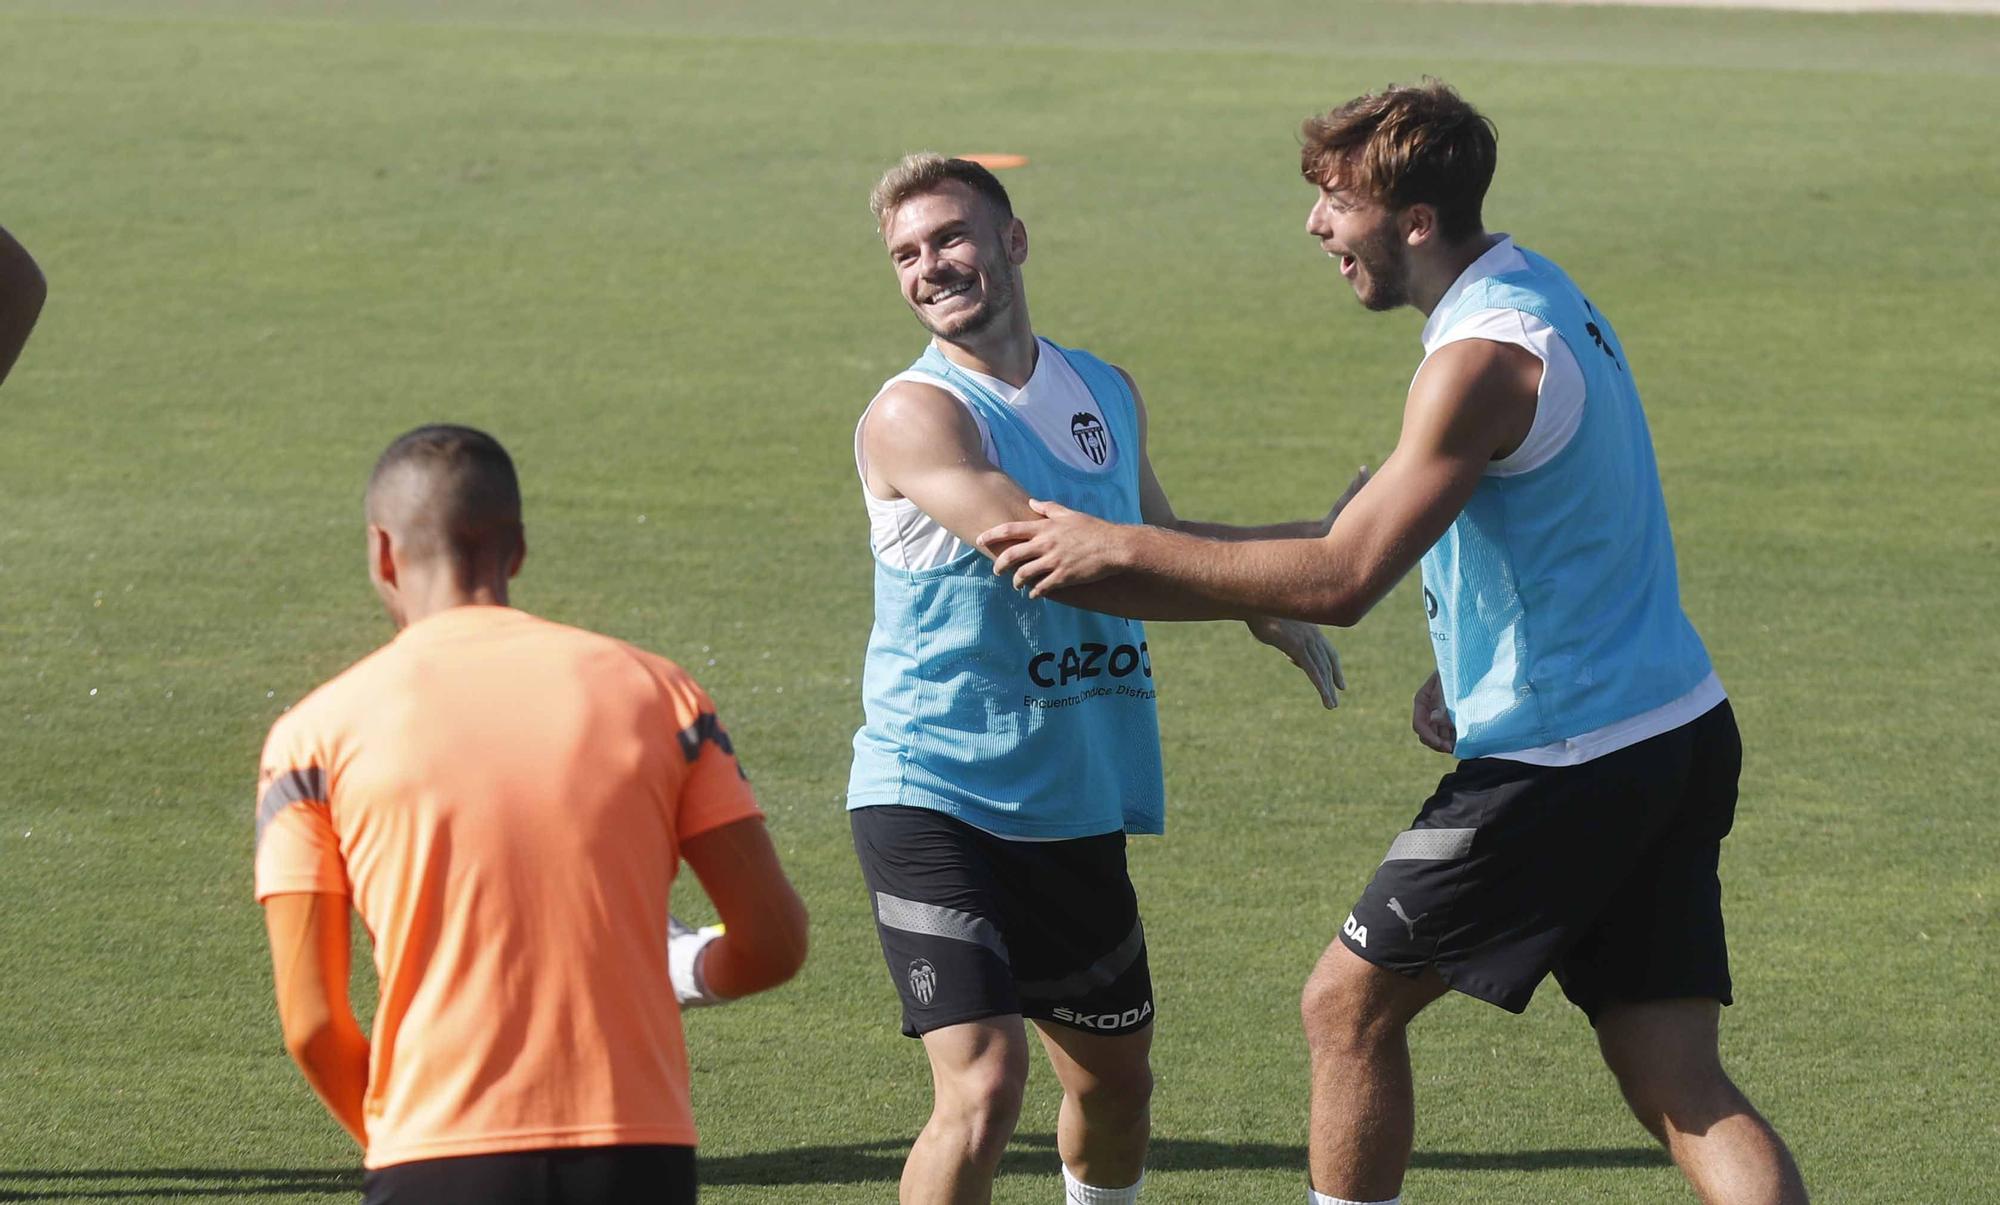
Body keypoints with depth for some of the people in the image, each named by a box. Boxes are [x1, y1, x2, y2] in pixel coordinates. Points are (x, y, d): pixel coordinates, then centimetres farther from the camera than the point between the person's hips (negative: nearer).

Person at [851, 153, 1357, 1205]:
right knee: (983, 1086, -21)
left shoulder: (1106, 395, 11)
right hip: (933, 795, -7)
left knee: (1115, 1078, 19)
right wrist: (1280, 551, -23)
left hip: (1077, 807, 7)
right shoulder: (914, 415, -13)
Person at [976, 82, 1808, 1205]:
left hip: (1565, 765, -9)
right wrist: (1463, 671, 14)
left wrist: (1121, 547, -17)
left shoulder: (1484, 356, -18)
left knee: (1350, 1005, 7)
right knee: (1681, 1089, 4)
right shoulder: (1545, 295, 13)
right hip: (1677, 732, 9)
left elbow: (1344, 577, -23)